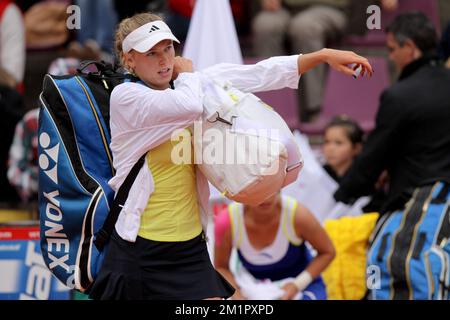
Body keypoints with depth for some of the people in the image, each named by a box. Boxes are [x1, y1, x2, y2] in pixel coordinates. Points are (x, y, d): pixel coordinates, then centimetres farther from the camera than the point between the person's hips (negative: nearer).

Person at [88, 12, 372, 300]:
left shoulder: (183, 87, 6)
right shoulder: (124, 96, -11)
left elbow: (260, 74, 6)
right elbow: (189, 105, -27)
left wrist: (323, 55, 0)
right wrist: (187, 73, -6)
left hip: (190, 246, 4)